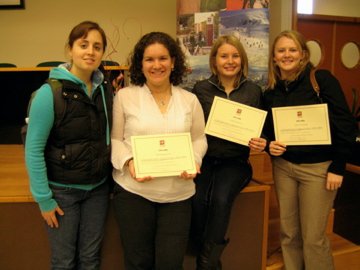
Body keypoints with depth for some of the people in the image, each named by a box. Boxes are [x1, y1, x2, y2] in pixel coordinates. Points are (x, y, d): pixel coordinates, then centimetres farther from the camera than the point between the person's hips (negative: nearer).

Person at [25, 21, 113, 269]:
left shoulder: (105, 90, 1)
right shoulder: (50, 93, -15)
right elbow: (34, 149, -13)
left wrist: (110, 177, 3)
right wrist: (43, 198, -12)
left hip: (98, 188, 4)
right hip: (62, 190, -4)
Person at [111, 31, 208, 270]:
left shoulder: (189, 99, 8)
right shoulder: (125, 96, 0)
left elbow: (199, 139, 11)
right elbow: (114, 139, 2)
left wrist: (194, 161, -9)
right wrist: (128, 162, -16)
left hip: (178, 193, 2)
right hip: (133, 191, -1)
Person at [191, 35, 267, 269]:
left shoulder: (253, 90, 6)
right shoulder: (201, 89, 4)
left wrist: (260, 143, -10)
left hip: (235, 161, 0)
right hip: (204, 158, 1)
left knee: (221, 198, -29)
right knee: (198, 200, -26)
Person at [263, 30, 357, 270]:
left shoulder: (322, 79, -9)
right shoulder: (271, 91, 6)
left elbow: (345, 124, -10)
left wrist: (338, 167, -11)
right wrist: (269, 146, -8)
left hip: (318, 167, -4)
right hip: (283, 166, 5)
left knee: (313, 237, 2)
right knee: (288, 233, 12)